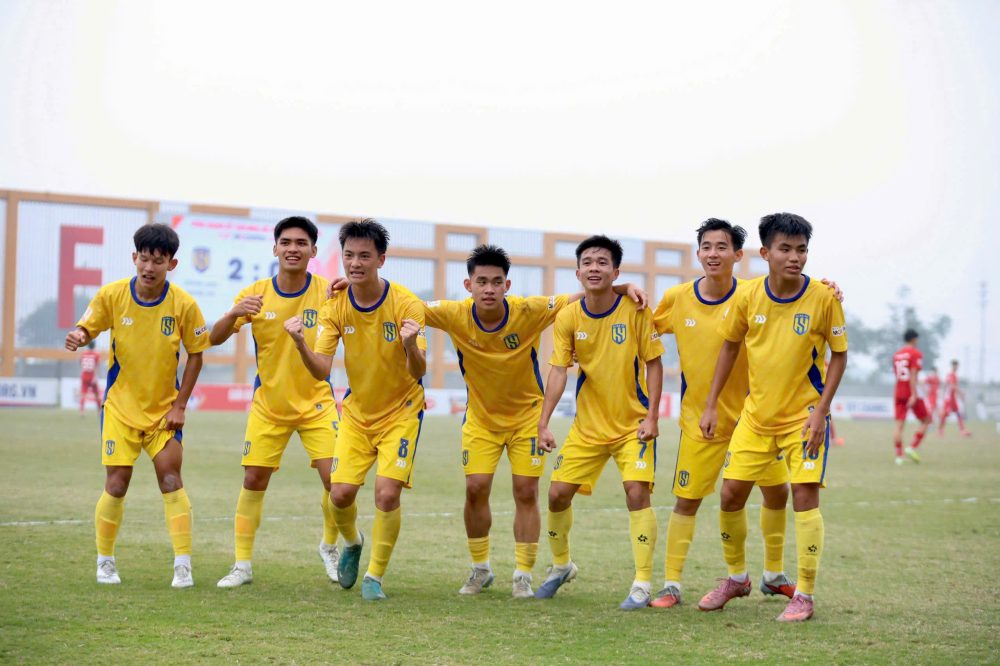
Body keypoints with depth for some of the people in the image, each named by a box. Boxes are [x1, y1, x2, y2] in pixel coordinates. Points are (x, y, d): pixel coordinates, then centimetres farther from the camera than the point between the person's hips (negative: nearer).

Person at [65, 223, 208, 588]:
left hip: (164, 407, 0)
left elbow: (195, 354, -3)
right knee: (117, 485, -3)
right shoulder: (112, 295, -10)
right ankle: (105, 561, 16)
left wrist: (180, 404, -7)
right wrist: (78, 337, -29)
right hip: (121, 405, 0)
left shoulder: (183, 304, -12)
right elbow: (86, 328, -3)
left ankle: (183, 564, -1)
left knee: (171, 479, -9)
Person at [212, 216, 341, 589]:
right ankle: (242, 565, 11)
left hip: (316, 403, -1)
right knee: (253, 480, 0)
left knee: (336, 481, -10)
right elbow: (214, 339, -10)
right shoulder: (256, 295, -7)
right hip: (268, 404, 1)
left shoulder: (327, 292, -9)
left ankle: (329, 547, 18)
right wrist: (235, 314, -32)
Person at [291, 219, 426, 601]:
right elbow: (321, 370, -15)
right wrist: (300, 344, -34)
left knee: (387, 493, -16)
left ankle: (375, 577, 3)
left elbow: (418, 372, -23)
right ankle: (352, 542, 29)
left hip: (401, 411, -3)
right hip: (357, 411, 3)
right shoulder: (335, 307, -9)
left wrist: (410, 346, -45)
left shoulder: (406, 304, -18)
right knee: (340, 493, -7)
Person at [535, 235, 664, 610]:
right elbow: (558, 371, -7)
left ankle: (643, 585, -8)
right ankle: (561, 566, 29)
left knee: (636, 492, -17)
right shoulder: (567, 318, -6)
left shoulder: (635, 310, -12)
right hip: (587, 424, 3)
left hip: (633, 423, -3)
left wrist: (651, 416, -13)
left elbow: (653, 364, -6)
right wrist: (543, 424, -15)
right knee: (558, 493, 3)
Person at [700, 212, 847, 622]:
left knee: (804, 494, -12)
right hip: (756, 414, 3)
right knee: (731, 493, 3)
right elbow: (730, 345, 7)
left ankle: (804, 596, -1)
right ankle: (736, 578, 26)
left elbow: (839, 355, -5)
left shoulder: (823, 298, -14)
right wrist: (712, 405, 5)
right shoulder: (748, 296, -7)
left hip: (805, 413, -3)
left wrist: (821, 411, -14)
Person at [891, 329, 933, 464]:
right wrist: (914, 395, -19)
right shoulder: (916, 353, -7)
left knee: (899, 425, 2)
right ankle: (912, 447, -4)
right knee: (926, 420, 9)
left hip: (899, 393, 6)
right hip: (911, 393, -6)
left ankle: (898, 456, -3)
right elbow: (913, 375, -16)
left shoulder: (896, 354, 13)